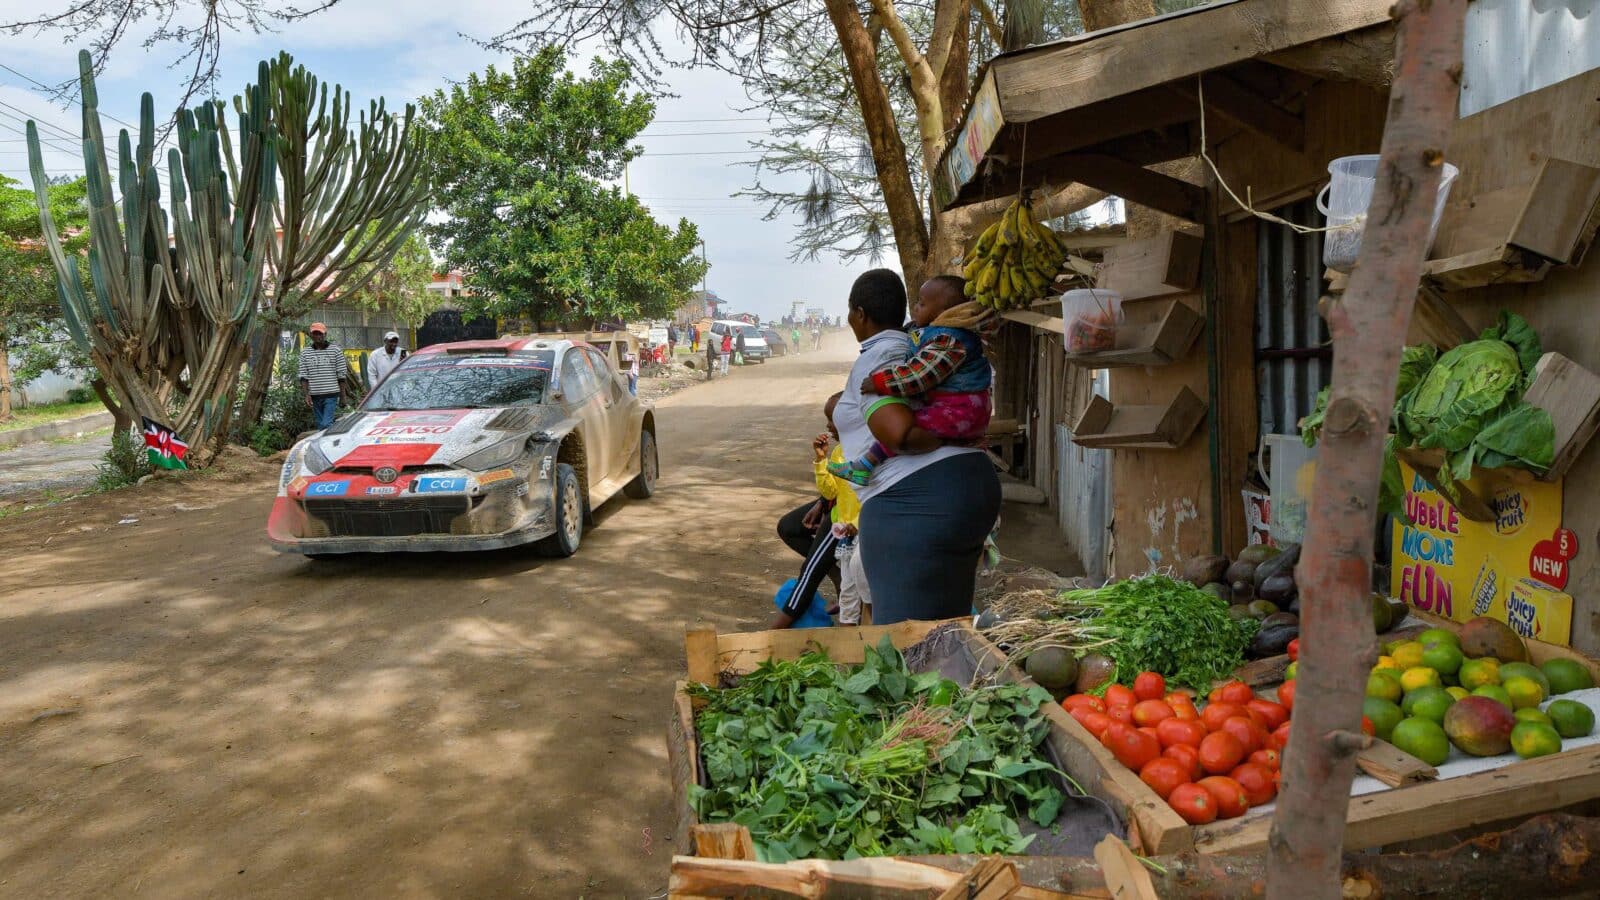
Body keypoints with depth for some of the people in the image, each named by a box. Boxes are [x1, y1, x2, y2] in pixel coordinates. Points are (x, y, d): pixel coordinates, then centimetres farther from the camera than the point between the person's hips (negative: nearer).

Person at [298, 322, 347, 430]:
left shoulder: (335, 350, 3)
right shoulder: (305, 353, 9)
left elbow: (342, 374, 4)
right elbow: (303, 376, 5)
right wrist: (306, 395, -6)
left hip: (331, 395, -3)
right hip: (314, 396, 3)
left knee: (326, 424, -15)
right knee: (320, 425, 10)